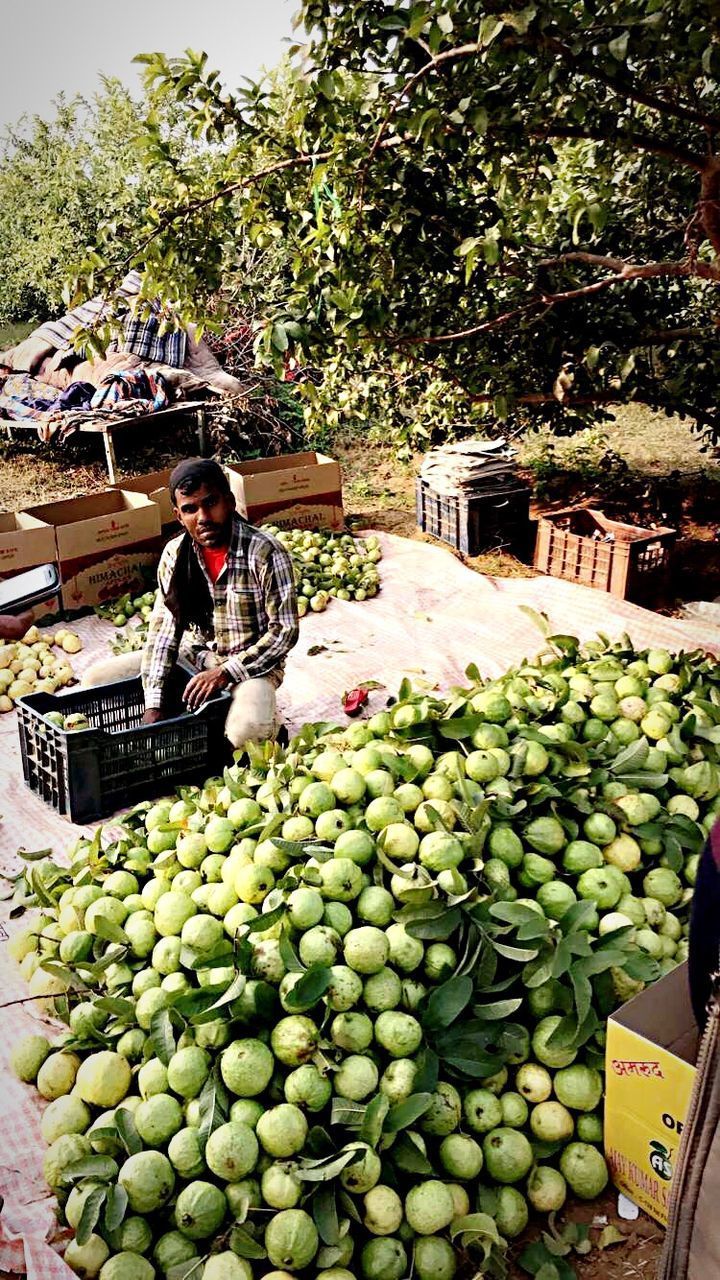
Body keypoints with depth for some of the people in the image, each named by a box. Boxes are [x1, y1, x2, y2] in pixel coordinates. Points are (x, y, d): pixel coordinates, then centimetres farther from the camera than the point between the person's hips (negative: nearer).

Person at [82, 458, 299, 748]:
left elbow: (285, 630, -17)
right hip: (195, 654, 5)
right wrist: (154, 705, -18)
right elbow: (163, 626, -8)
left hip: (251, 662, -5)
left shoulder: (265, 553, -20)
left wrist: (224, 672, -24)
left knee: (247, 732, -37)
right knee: (97, 679, -5)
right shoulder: (175, 554, -5)